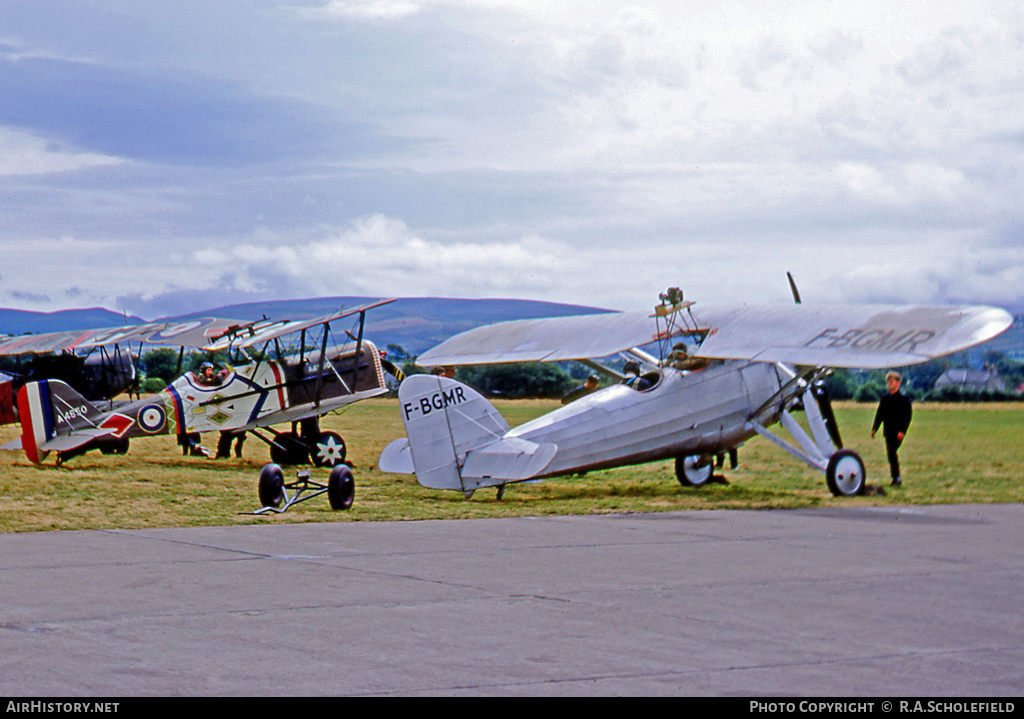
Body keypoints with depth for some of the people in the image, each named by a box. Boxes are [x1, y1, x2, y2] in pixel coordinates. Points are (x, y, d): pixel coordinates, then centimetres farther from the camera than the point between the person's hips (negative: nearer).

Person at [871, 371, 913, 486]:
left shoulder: (904, 399, -2)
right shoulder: (884, 398, 14)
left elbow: (908, 416, -7)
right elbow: (879, 414, 15)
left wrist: (902, 431, -18)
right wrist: (874, 428, 5)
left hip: (898, 432, -6)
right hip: (888, 431, 6)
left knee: (892, 452, -16)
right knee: (891, 453, 6)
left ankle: (896, 477, -11)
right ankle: (896, 478, 15)